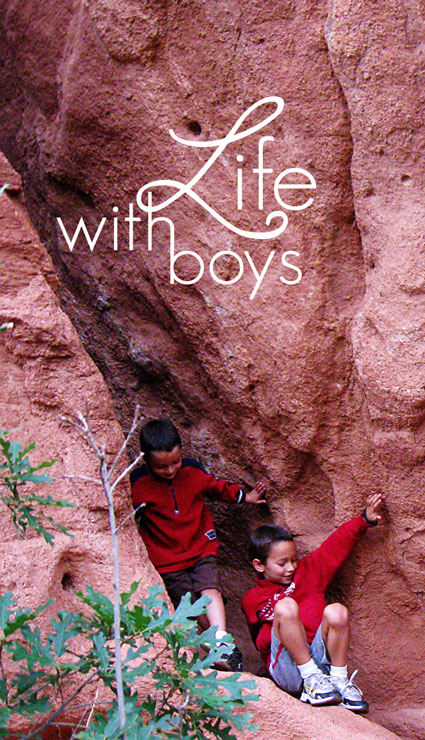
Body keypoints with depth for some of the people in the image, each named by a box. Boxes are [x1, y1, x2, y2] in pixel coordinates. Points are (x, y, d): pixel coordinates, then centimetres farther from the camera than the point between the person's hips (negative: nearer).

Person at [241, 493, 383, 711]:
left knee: (336, 611, -24)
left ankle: (339, 679, -12)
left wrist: (365, 520, 10)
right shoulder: (253, 600, 7)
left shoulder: (307, 571, 18)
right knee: (285, 606, -28)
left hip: (320, 657, 3)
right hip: (287, 670, -3)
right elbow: (261, 642, 3)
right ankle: (311, 678, -24)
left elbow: (338, 545, 17)